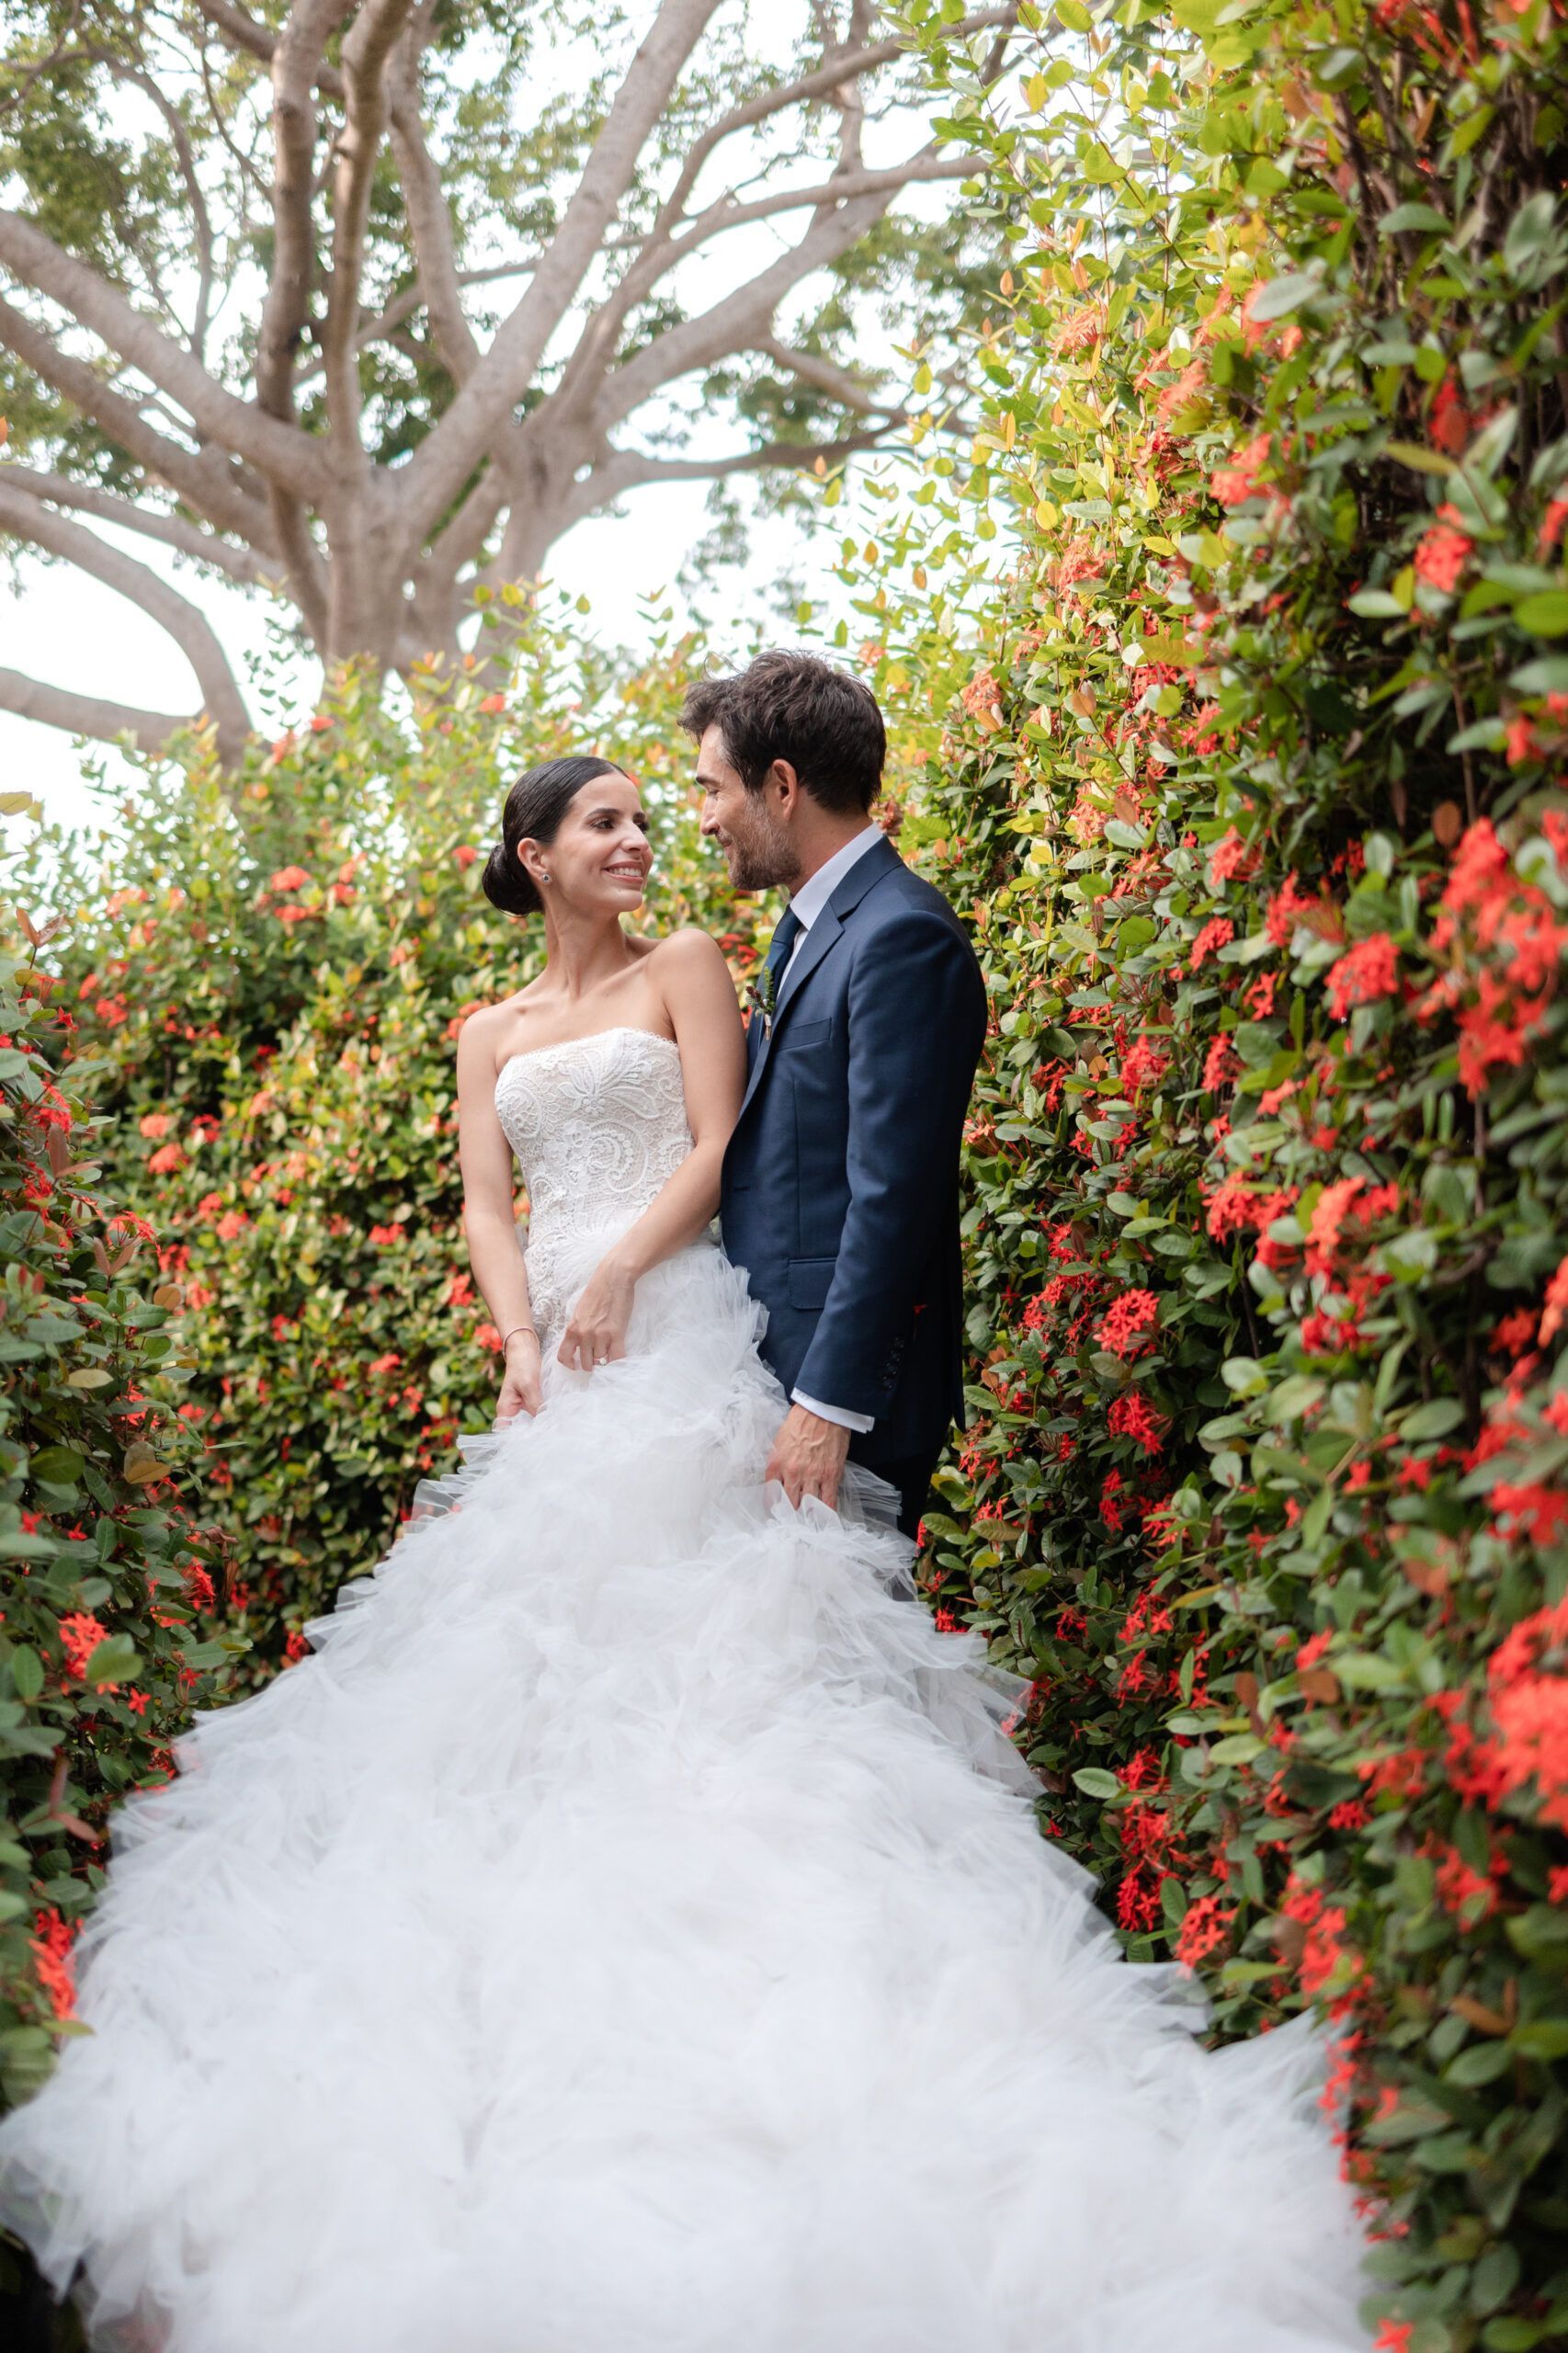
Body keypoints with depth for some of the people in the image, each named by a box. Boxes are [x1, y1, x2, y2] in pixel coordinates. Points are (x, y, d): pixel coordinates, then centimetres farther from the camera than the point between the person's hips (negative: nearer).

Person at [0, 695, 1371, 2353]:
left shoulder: (686, 968, 8)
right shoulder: (491, 1035, 20)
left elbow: (721, 1145, -3)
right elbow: (486, 1205, 10)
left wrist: (620, 1275, -15)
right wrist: (521, 1344, -8)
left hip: (684, 1331, -4)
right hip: (558, 1355, 4)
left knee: (698, 1606, -12)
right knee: (550, 1614, -2)